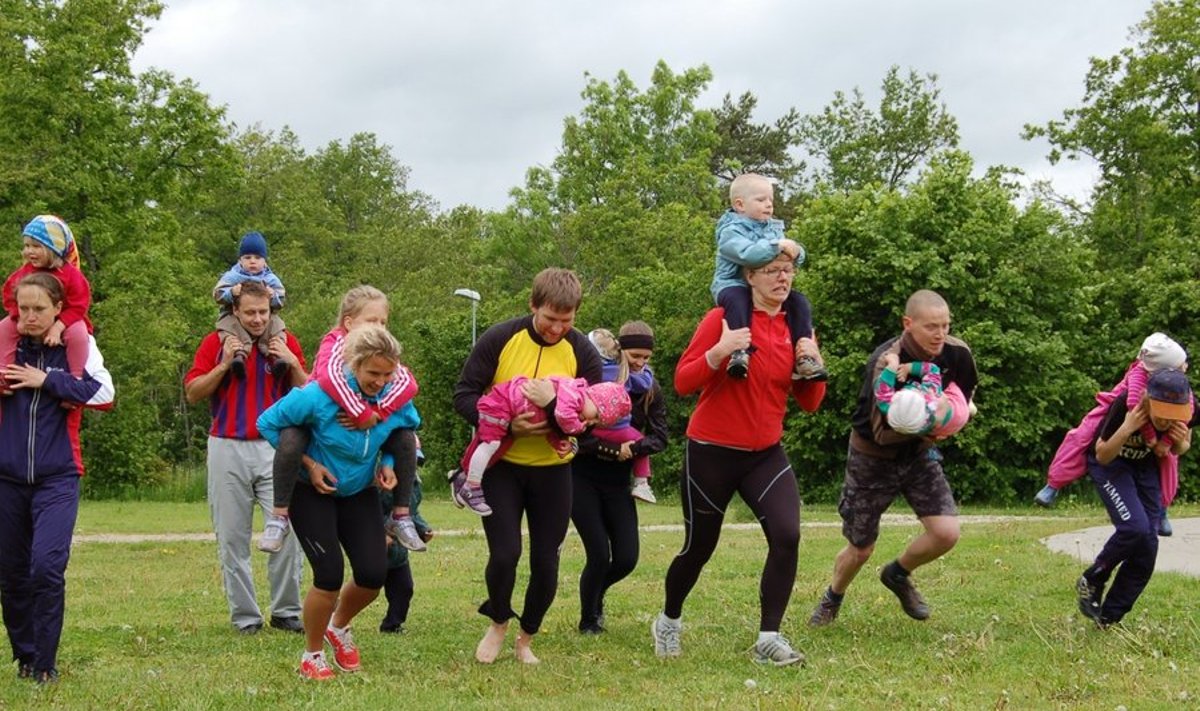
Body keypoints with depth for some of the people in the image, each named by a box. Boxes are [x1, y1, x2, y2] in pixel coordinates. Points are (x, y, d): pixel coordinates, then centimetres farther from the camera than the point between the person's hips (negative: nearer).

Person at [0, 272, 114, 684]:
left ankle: (44, 664, -5)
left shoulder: (78, 344, -3)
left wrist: (47, 380, -15)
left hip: (57, 477, -3)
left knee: (47, 565, -16)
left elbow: (104, 394, -14)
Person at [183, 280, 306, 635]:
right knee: (232, 539, 3)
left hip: (275, 447, 0)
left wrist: (292, 363, -8)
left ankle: (286, 611, 3)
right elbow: (192, 392, 1)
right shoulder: (217, 342, 4)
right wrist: (224, 364, -11)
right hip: (227, 449, 0)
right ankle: (244, 615, 11)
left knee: (287, 532, -9)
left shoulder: (285, 342, 7)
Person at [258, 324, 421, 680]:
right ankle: (312, 655, 10)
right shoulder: (319, 395, -28)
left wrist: (388, 463, -10)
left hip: (359, 491, 4)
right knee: (330, 576, -14)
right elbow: (268, 423, -15)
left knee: (373, 574, -5)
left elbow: (406, 431, 8)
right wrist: (309, 464, -18)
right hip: (313, 491, -4)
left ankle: (339, 626, 29)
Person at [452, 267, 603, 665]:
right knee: (505, 554, -10)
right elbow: (464, 395, -10)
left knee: (545, 561, 4)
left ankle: (526, 639, 26)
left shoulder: (582, 352, -7)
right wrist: (505, 423, -26)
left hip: (553, 469, 2)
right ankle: (498, 623, 20)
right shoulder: (499, 340, -12)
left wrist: (555, 405, -31)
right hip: (501, 464, -2)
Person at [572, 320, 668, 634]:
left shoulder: (650, 390, 3)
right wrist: (611, 449, -25)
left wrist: (633, 448, -21)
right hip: (583, 478, -4)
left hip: (618, 482, 4)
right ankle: (589, 620, 15)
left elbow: (660, 437, -2)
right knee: (600, 555, -10)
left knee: (626, 559, 0)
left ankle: (595, 596, 34)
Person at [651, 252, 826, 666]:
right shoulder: (724, 319, -10)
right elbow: (683, 382, -14)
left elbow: (809, 403, 7)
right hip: (712, 452, -4)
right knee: (699, 547, 9)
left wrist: (814, 365, -12)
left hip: (766, 453, 4)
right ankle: (668, 622, 36)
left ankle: (769, 640, -8)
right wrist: (719, 352, -30)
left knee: (787, 536, -18)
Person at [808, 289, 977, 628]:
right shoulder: (885, 362, -30)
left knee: (947, 533, -14)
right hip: (873, 457, -4)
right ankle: (833, 598, 40)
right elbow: (882, 433, -29)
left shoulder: (957, 354, -15)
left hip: (919, 452, 4)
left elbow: (965, 399, 5)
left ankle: (897, 575, 18)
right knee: (861, 549, 6)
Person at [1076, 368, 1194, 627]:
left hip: (1144, 465, 5)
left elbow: (1181, 449, -1)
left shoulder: (1188, 411, -23)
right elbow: (1102, 456, -23)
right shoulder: (1126, 405, -35)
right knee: (1134, 526, -25)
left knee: (1148, 543, -4)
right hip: (1110, 462, -5)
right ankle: (1091, 583, 0)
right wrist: (1126, 429, -40)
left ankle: (1108, 619, 8)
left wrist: (1180, 443, -26)